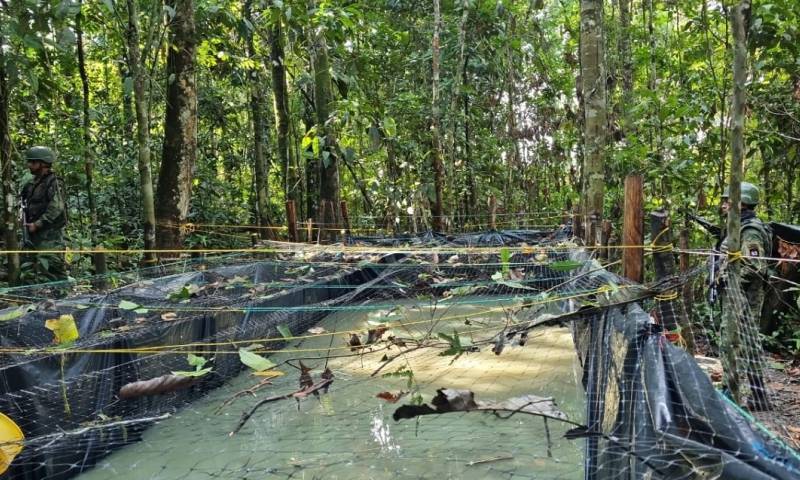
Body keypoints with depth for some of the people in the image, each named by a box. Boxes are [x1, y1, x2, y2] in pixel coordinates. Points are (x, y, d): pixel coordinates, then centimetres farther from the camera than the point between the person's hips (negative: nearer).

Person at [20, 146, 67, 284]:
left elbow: (56, 208, -20)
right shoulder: (33, 184, 16)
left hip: (50, 234, -9)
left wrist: (37, 224, -19)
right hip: (33, 233, 9)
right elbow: (27, 207, 25)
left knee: (52, 270, -9)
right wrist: (26, 223, 8)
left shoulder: (53, 183, -10)